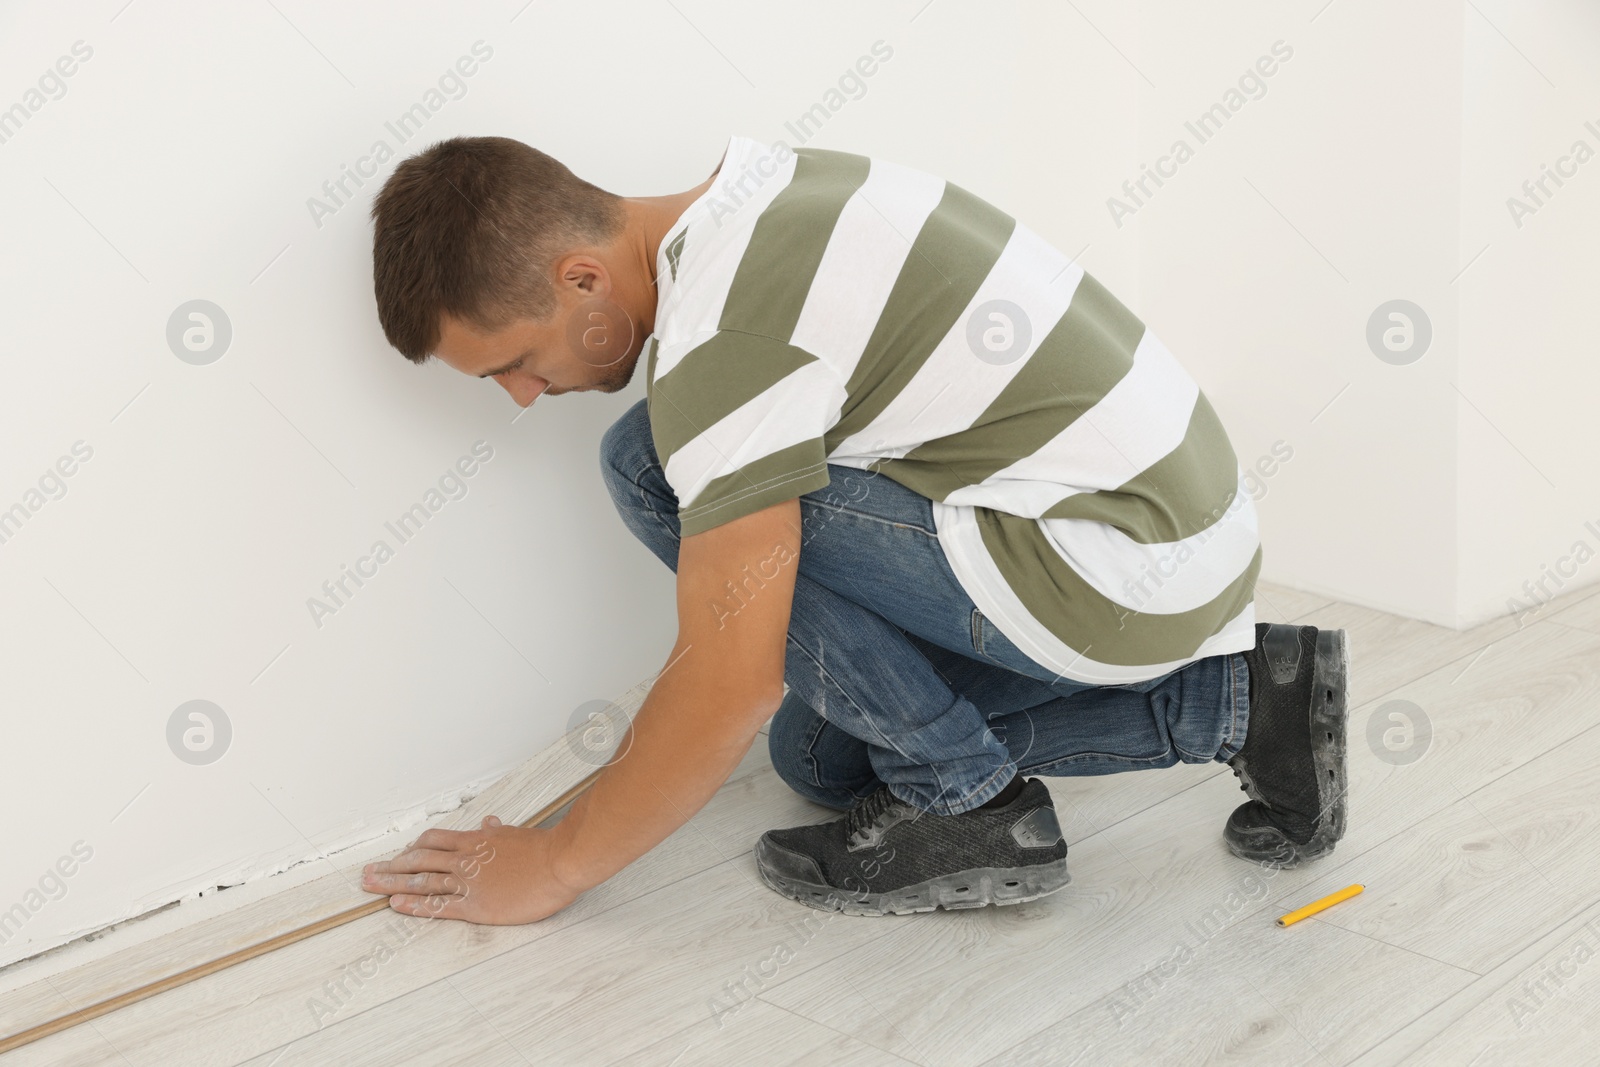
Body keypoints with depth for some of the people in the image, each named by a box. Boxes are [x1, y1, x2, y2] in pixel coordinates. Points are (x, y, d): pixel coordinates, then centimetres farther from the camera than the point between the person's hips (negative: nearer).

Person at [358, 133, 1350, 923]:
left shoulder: (726, 330, -22)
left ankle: (965, 801, -3)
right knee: (822, 755, 21)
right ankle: (1238, 698, 14)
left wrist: (555, 864, -7)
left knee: (651, 468, -14)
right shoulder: (753, 202, 9)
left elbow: (736, 684, -20)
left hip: (1120, 570, -10)